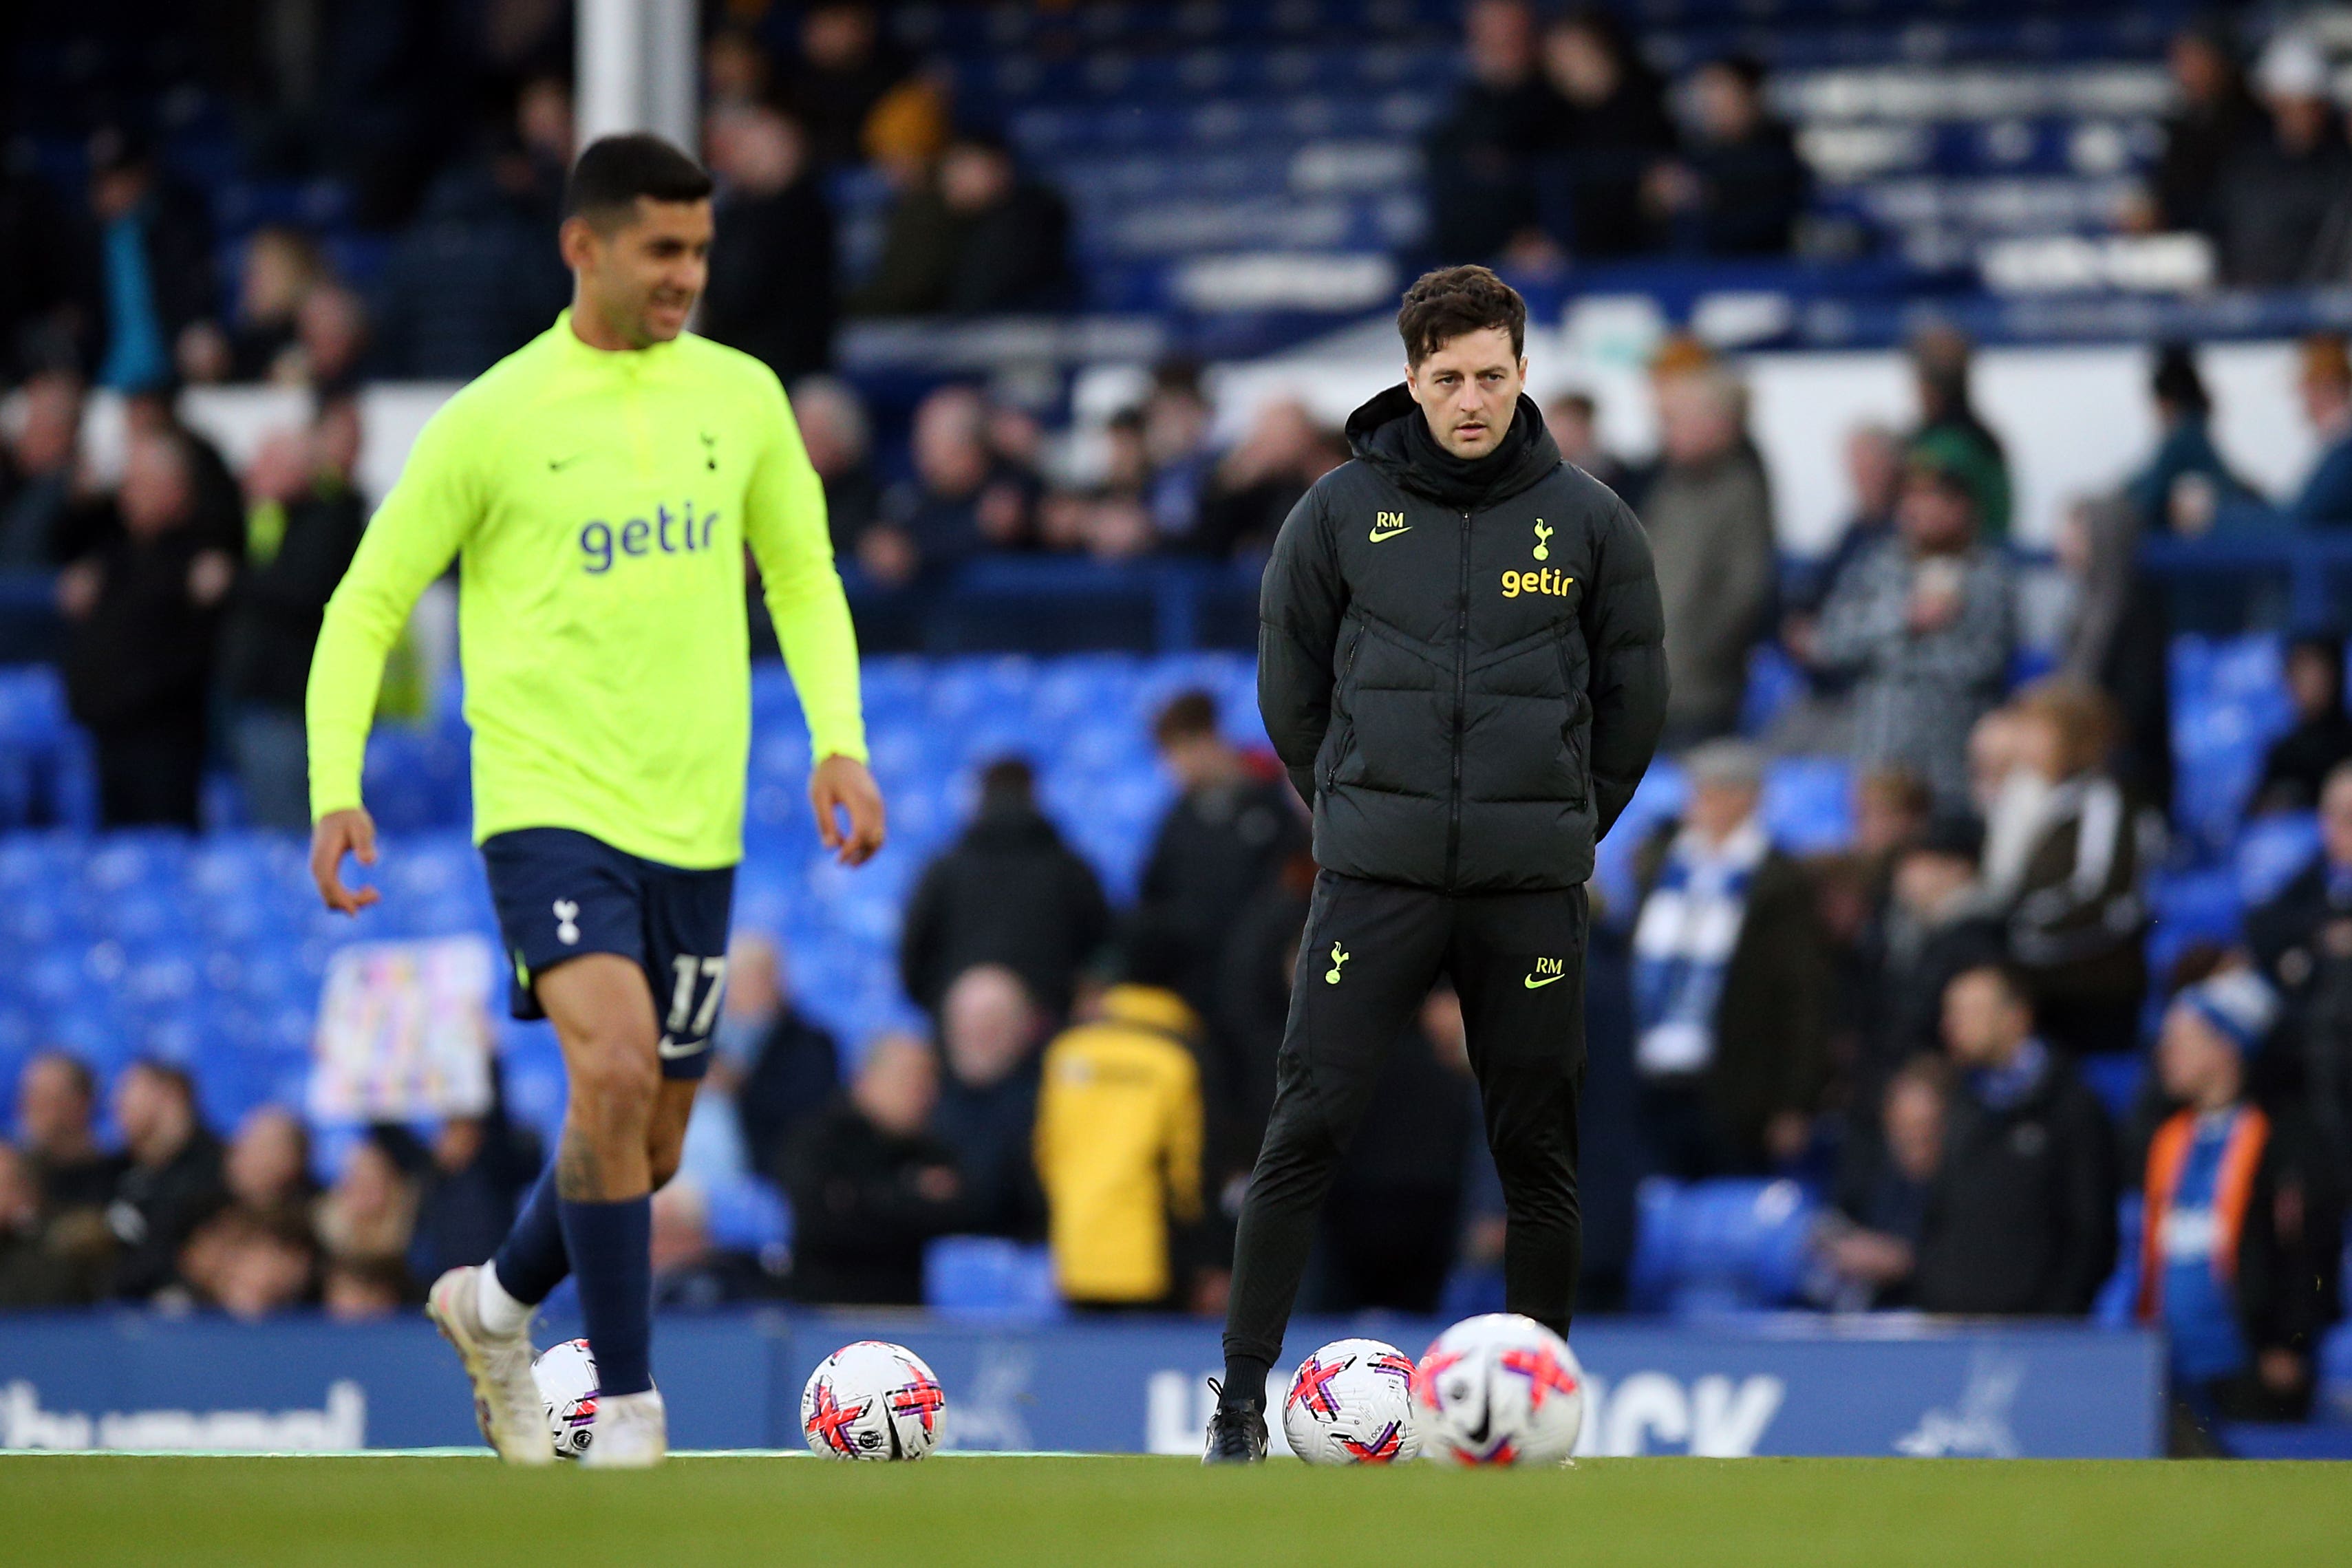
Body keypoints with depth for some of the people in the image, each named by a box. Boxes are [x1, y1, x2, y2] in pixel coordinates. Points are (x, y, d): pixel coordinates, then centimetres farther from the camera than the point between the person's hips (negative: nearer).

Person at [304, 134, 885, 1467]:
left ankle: (500, 1305, 40)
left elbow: (803, 579, 17)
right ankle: (628, 1408, -17)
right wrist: (337, 784, -9)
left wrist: (840, 739, 2)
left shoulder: (741, 396, 6)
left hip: (693, 821, 5)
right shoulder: (494, 420, -5)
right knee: (614, 1067, -25)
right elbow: (369, 603, 2)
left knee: (649, 1142, 11)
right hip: (549, 803, -5)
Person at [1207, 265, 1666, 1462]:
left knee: (1538, 1153, 5)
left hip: (1531, 896, 1)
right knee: (1308, 1132, -8)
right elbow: (1289, 685, 12)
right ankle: (1242, 1394, -3)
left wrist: (1563, 827, 11)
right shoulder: (1343, 510, 2)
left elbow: (1633, 697, 13)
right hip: (1374, 880, -1)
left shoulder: (1586, 520, 4)